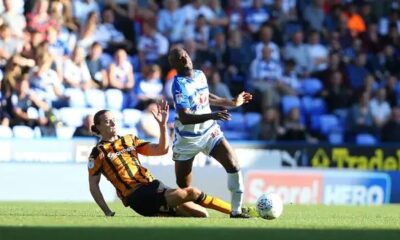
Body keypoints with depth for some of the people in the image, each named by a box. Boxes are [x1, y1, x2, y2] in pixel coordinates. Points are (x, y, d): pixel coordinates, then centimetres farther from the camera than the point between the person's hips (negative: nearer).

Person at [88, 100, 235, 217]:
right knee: (191, 193, -24)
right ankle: (236, 212, -19)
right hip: (136, 197, -7)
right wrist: (107, 212, -5)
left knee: (200, 214, -11)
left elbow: (162, 149, 14)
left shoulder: (129, 140, 19)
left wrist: (162, 125, 2)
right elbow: (93, 186, 4)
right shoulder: (99, 153, 3)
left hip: (154, 187, 7)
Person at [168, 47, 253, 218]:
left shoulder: (200, 75, 1)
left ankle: (236, 210, -6)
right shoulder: (179, 84, -21)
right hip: (187, 138, -5)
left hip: (209, 131, 5)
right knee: (183, 188, 0)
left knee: (233, 165, -12)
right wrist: (212, 116, -41)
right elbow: (184, 118, -31)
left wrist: (233, 103, 25)